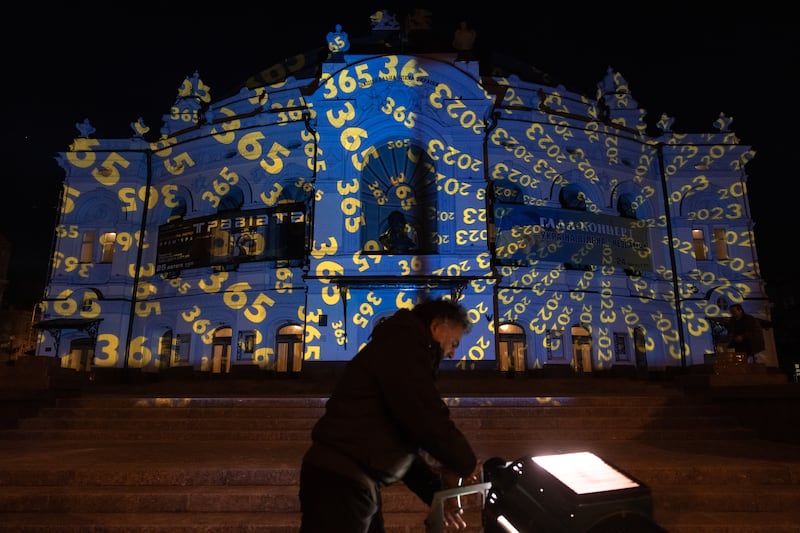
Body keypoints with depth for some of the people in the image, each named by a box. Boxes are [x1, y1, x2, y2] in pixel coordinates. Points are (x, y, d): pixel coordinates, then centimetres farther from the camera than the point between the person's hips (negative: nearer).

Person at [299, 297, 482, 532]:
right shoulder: (403, 345, -11)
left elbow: (404, 438, 22)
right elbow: (426, 420, -20)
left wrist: (436, 492, 16)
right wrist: (467, 464, -3)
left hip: (349, 477, 11)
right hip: (341, 479, -11)